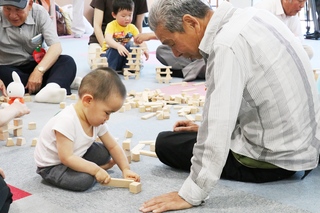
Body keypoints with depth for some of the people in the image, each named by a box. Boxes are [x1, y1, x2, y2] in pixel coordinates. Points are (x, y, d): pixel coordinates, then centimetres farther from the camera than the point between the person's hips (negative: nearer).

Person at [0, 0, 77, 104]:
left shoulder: (39, 13, -10)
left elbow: (56, 47, -17)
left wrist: (39, 71, -34)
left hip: (36, 65, 2)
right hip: (9, 69, -1)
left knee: (68, 62, -24)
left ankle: (50, 90, -55)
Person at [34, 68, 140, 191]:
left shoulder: (97, 121, -8)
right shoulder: (67, 121, -35)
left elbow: (113, 146, 2)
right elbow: (66, 158, -35)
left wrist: (125, 169, -8)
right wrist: (95, 170, -32)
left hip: (76, 156, 8)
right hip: (51, 166, -7)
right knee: (84, 180, -27)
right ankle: (101, 167, -1)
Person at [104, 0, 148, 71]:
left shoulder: (132, 27, -1)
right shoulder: (112, 25, -15)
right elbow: (108, 39, -32)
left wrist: (145, 49, -33)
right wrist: (118, 46, -52)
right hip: (112, 52, -3)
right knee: (115, 50, -35)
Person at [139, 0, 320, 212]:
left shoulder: (227, 45, -26)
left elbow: (218, 130, -27)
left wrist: (190, 195, -23)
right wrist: (206, 128, 14)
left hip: (275, 157, -8)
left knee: (166, 143, 5)